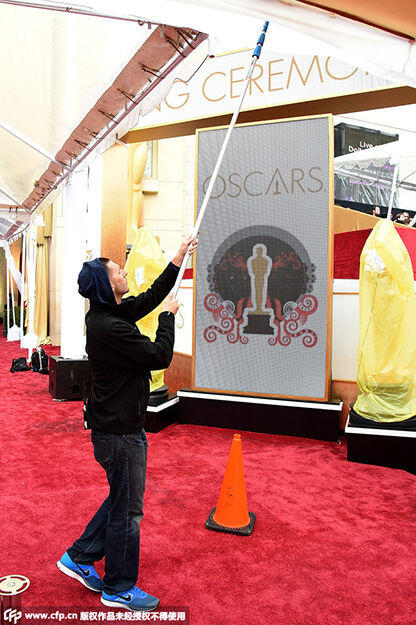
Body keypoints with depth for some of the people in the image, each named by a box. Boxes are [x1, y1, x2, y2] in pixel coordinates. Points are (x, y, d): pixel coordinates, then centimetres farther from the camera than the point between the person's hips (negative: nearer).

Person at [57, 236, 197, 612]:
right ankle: (119, 589, 28)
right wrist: (168, 316, -8)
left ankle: (79, 558, 38)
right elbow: (160, 356, -23)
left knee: (122, 499, 25)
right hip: (119, 430, -10)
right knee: (127, 510, 8)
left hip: (117, 425, 10)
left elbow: (151, 296, 16)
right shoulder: (110, 327, -26)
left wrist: (179, 258, 18)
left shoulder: (109, 314, 4)